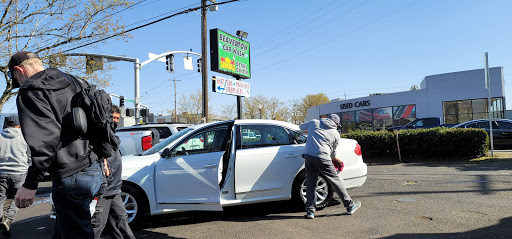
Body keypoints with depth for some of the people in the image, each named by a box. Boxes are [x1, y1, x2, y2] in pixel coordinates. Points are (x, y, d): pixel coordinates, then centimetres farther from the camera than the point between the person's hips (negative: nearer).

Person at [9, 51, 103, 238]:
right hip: (94, 168, 9)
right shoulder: (69, 81, 16)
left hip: (71, 177, -9)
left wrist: (30, 184, -17)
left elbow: (46, 138, -21)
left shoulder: (31, 92, -9)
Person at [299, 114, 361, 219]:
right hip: (322, 158, -3)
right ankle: (350, 205, 20)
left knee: (310, 184, 10)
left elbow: (301, 126, 37)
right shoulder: (336, 134, 14)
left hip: (308, 156, 3)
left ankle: (310, 211, 10)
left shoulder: (313, 123, 19)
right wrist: (334, 159, 43)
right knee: (335, 180, 9)